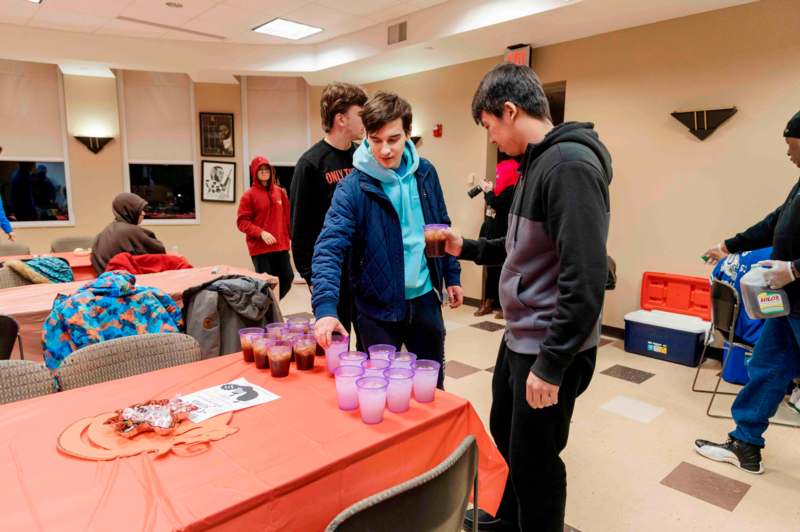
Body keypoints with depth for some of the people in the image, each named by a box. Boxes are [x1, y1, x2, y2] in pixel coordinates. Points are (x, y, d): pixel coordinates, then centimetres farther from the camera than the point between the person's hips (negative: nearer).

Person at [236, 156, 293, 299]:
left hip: (281, 246, 5)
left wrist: (287, 238, 10)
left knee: (287, 279, 7)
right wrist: (261, 233, -19)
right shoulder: (249, 195, -3)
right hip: (260, 248, -4)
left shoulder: (280, 192, 9)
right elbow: (242, 222, -7)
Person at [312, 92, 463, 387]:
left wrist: (452, 276, 11)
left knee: (433, 385, 20)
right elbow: (329, 248, -25)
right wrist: (325, 307, -37)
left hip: (425, 299, 4)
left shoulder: (425, 172, -1)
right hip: (378, 306, -3)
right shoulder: (353, 186, -16)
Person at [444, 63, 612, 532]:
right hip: (520, 339, 10)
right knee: (504, 436, 24)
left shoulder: (570, 165, -22)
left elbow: (585, 278, -27)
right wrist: (467, 247, 15)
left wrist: (551, 364, -24)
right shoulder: (538, 163, 10)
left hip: (550, 350, -10)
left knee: (534, 461, 8)